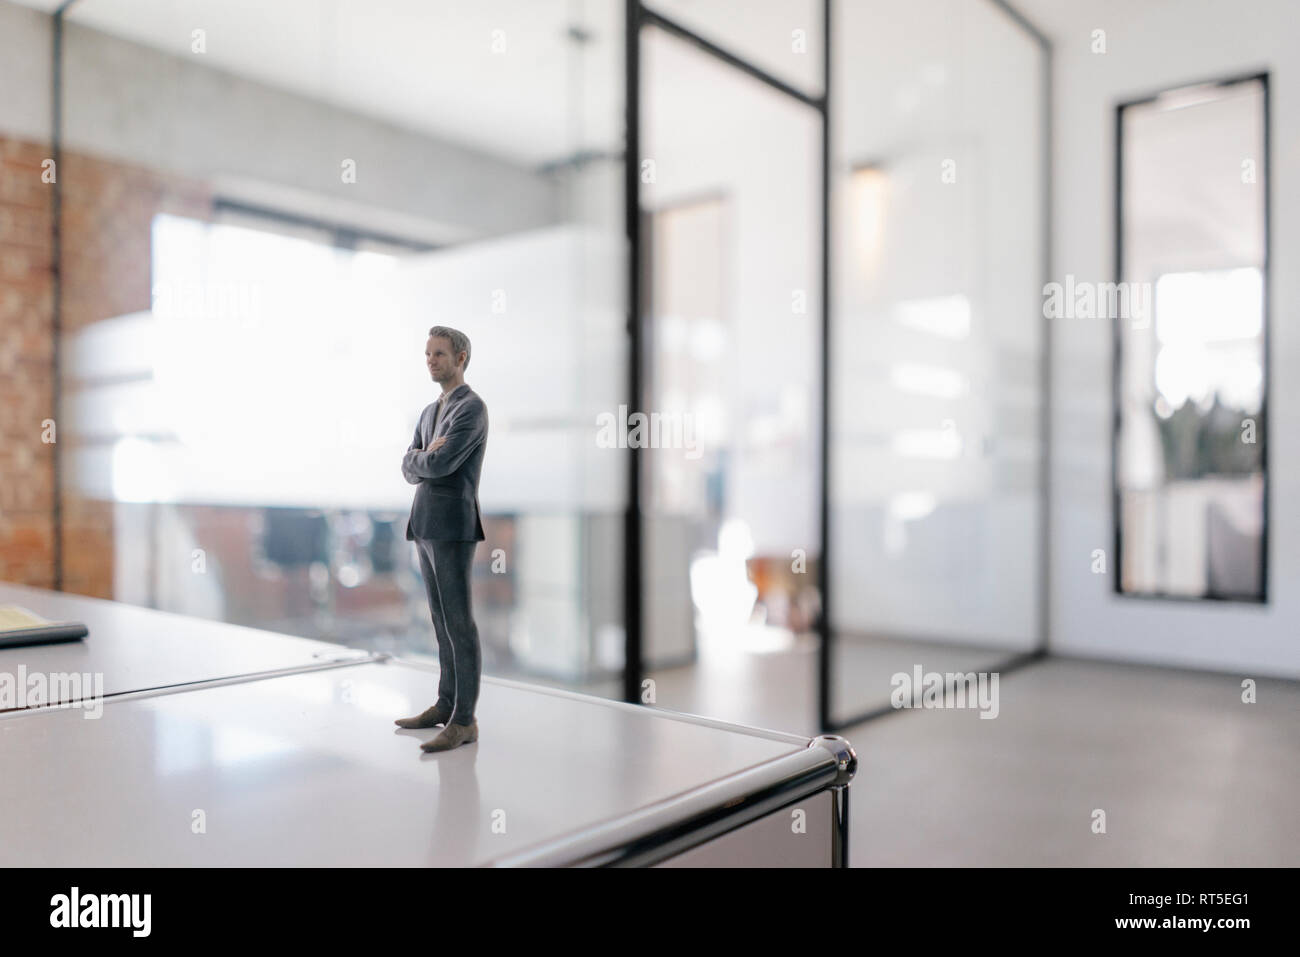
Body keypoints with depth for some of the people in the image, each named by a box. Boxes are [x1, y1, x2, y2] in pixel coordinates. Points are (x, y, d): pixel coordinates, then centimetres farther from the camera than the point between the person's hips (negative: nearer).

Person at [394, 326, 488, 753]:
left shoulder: (472, 408, -11)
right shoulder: (430, 412, 20)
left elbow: (437, 464, -20)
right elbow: (410, 471, 12)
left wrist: (421, 458, 2)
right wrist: (427, 457, -9)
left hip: (452, 527, -9)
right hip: (427, 526, 9)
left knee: (458, 622, -7)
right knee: (442, 620, 14)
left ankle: (463, 720, -3)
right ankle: (445, 704, 23)